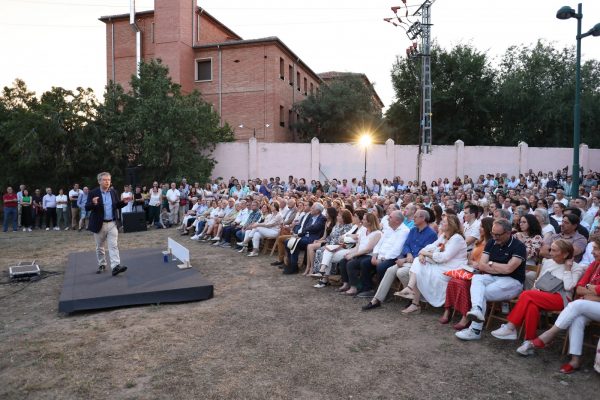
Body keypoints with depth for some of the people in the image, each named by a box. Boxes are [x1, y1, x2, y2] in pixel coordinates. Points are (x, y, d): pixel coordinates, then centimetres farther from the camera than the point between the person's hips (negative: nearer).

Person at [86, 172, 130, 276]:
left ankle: (115, 266, -13)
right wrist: (93, 203, -32)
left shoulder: (113, 192, 5)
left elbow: (117, 206, 12)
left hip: (112, 223, 2)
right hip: (99, 224, -2)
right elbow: (87, 208, -11)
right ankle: (101, 265, 28)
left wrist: (124, 202, -9)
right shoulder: (93, 193, -7)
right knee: (99, 247, 12)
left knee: (114, 245, -7)